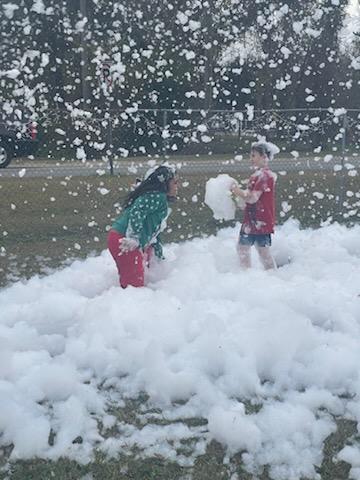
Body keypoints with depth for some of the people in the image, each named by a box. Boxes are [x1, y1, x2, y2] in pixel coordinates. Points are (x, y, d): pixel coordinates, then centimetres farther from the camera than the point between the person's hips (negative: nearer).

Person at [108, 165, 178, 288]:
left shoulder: (159, 199, 22)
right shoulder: (158, 197, -10)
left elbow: (153, 231, 30)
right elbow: (136, 213, -26)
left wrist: (159, 255, 35)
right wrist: (134, 239, -25)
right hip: (125, 243, -10)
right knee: (135, 284, -6)